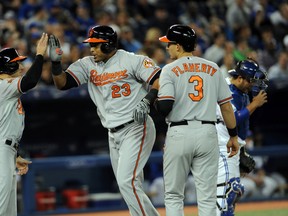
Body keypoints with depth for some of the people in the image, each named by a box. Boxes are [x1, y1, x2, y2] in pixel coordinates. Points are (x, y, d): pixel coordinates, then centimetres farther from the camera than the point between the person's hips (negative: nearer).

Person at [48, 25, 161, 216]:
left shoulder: (131, 60, -10)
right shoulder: (88, 65, 7)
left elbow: (160, 79, -15)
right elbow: (62, 83, 3)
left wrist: (147, 101, -29)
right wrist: (56, 62, -14)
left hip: (136, 129, -7)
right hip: (114, 134, 7)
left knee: (127, 181, -18)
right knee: (127, 185, 10)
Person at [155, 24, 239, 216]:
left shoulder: (170, 70, -3)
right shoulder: (213, 68, 8)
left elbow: (164, 107, -13)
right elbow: (226, 106, 7)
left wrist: (154, 101, 9)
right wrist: (234, 135, 15)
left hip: (179, 133, -2)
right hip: (208, 133, 3)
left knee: (174, 195, 8)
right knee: (207, 197, 4)